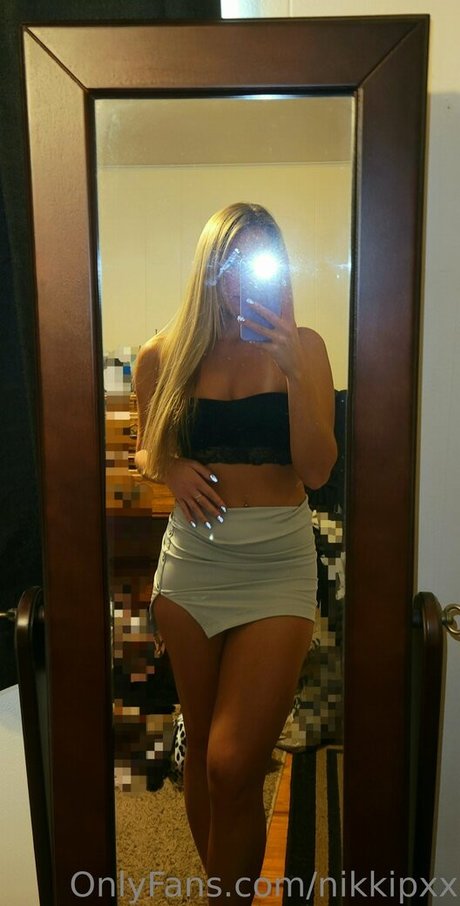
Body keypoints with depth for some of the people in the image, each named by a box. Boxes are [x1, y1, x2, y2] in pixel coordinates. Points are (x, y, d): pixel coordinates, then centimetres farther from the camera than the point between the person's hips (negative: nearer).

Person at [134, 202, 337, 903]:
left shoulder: (303, 348, -3)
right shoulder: (165, 355, 2)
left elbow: (317, 471, -10)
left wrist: (291, 369, -19)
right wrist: (172, 470, -8)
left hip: (276, 563, -2)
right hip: (191, 562, 3)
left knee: (234, 765, -6)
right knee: (202, 747, 15)